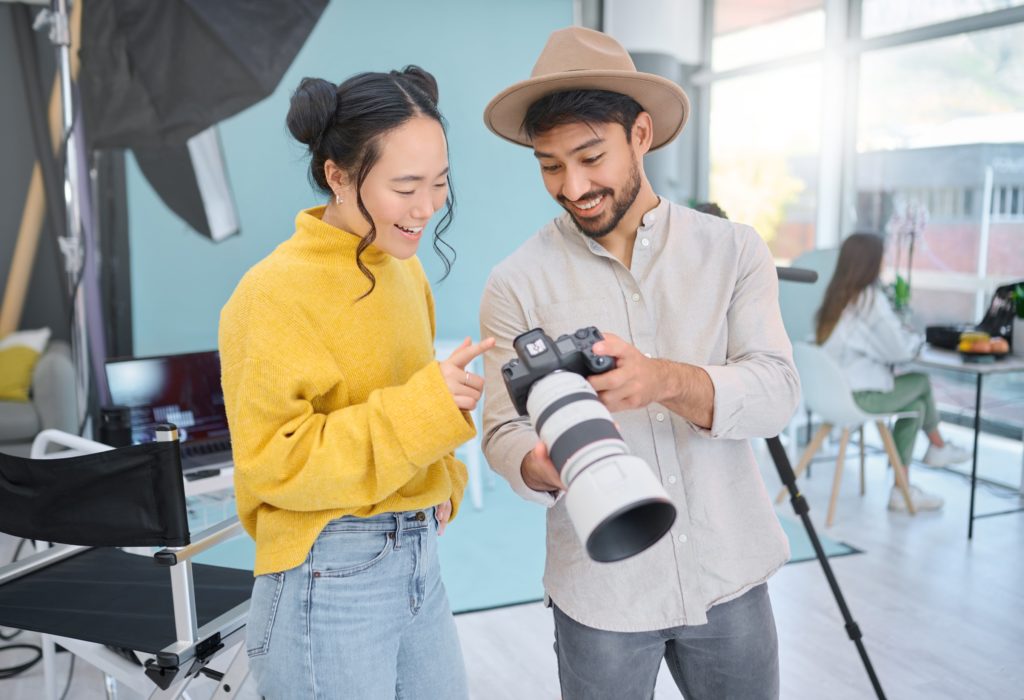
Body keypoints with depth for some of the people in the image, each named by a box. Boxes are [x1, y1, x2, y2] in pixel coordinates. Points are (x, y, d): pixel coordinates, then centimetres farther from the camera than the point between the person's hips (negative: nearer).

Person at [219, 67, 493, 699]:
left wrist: (443, 484, 4)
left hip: (420, 557, 7)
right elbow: (271, 462, -18)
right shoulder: (278, 291, -16)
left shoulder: (405, 271, 7)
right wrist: (419, 408, -25)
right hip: (331, 577, -7)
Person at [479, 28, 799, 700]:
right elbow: (504, 430, -5)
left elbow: (777, 392, -12)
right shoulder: (518, 284, -5)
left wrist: (666, 380, -31)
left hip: (730, 577, 2)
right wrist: (541, 467, -28)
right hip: (600, 592, -1)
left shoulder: (734, 250, -2)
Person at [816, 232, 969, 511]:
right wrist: (917, 339, 9)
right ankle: (938, 447, 33)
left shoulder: (835, 295, 7)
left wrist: (904, 338, 15)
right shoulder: (871, 299, -15)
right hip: (861, 395, -7)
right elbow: (899, 351, -10)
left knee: (915, 405, 19)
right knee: (921, 382, 16)